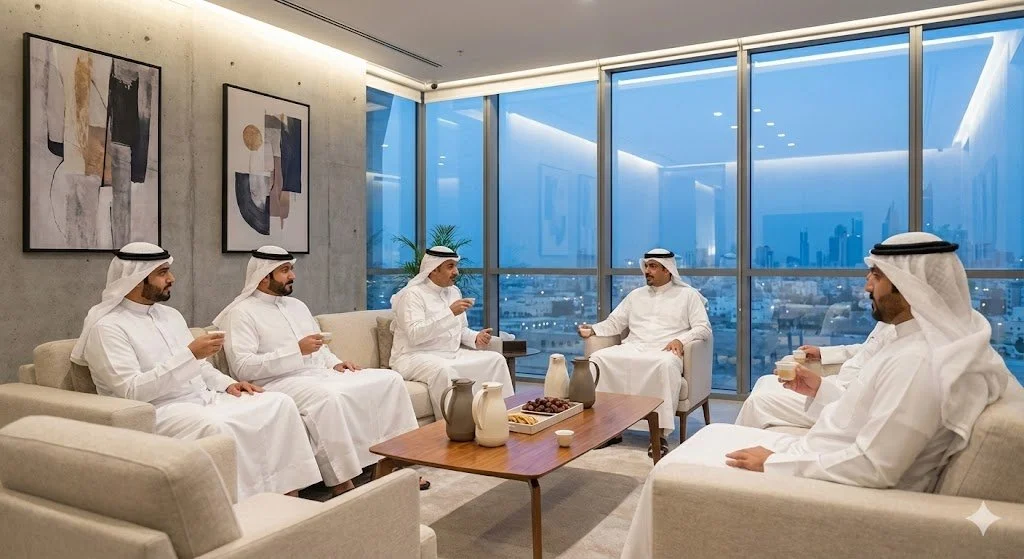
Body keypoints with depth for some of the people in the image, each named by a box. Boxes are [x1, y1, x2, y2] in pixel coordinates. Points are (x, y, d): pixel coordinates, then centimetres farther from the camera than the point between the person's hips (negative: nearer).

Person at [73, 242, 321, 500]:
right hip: (160, 412, -7)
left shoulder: (170, 314, 16)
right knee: (216, 427, -38)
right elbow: (131, 391, -19)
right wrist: (189, 354, -23)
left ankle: (289, 495, -10)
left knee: (280, 403, -10)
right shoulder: (108, 327, -8)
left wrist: (228, 384, 4)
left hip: (206, 400, 8)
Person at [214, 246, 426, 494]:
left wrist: (336, 363, 3)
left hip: (321, 374, 8)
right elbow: (243, 368, -15)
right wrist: (297, 350, -19)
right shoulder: (241, 312, -3)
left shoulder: (297, 305, 21)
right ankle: (341, 483, -29)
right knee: (329, 398, -40)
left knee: (390, 379, -7)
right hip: (280, 383, -8)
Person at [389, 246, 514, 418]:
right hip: (416, 357, -7)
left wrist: (476, 338, -3)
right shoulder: (413, 294, -12)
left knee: (495, 359, -8)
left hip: (452, 354, 8)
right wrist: (449, 312, -29)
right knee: (444, 370, -38)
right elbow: (415, 335, -25)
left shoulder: (454, 291, 13)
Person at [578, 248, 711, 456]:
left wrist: (681, 339, -16)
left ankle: (661, 433, -34)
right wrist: (593, 330, 0)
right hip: (632, 349, 4)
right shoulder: (636, 295, 25)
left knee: (666, 364, -41)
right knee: (599, 358, -24)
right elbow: (614, 323, 20)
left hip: (664, 353, -4)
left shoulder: (688, 295, 13)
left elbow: (703, 328, 3)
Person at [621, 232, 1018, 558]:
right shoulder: (922, 343, 6)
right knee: (714, 435, 17)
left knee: (675, 471, -5)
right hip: (823, 460, 10)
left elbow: (872, 468, -29)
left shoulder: (918, 361, -26)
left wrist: (774, 463, -20)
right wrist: (818, 393, 7)